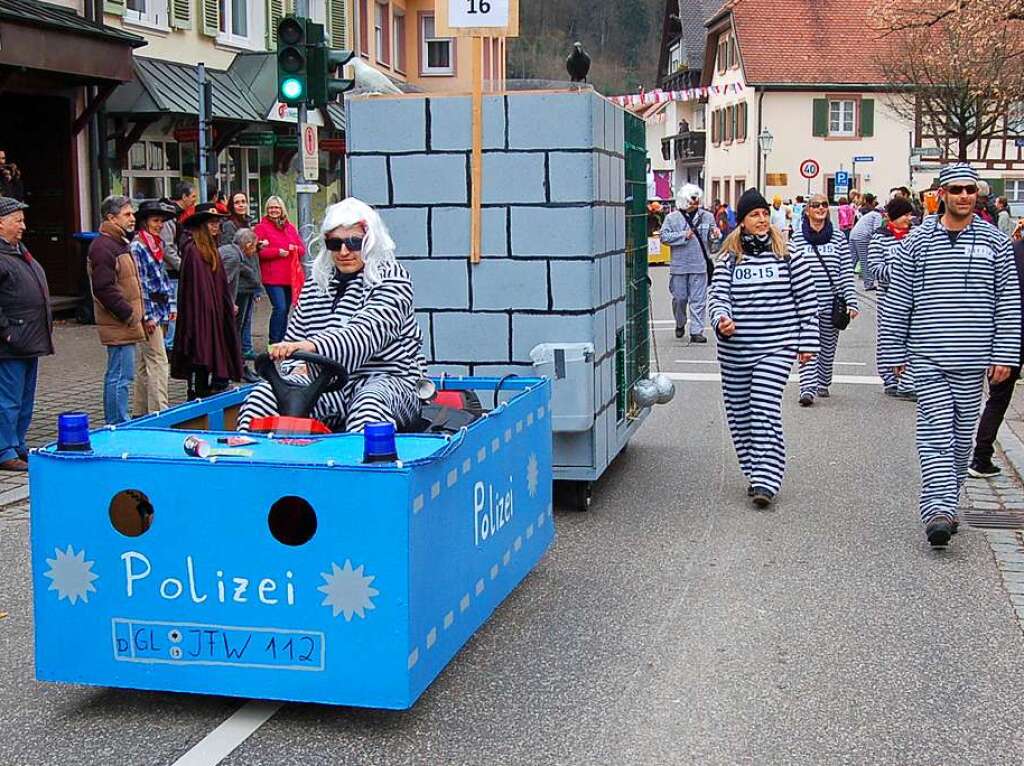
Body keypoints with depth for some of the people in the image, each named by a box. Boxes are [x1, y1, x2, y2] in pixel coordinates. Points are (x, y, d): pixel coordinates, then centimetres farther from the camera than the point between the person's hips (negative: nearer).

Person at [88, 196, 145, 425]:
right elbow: (104, 288, -22)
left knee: (118, 376, 15)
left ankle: (115, 424, 23)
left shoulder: (120, 243, 19)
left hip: (126, 324, 11)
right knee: (121, 377, -8)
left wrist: (138, 315, 18)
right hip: (119, 325, -11)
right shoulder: (103, 247, -15)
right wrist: (128, 315, -18)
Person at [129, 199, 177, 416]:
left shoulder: (156, 245, 15)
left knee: (143, 364, 13)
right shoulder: (137, 247, -12)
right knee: (157, 362, -10)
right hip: (148, 311, -9)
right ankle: (159, 411, -10)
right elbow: (139, 284, -16)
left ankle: (140, 412, 19)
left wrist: (167, 307, 19)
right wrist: (147, 316, -18)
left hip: (158, 311, 9)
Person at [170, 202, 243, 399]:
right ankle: (197, 395, 1)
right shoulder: (192, 249, -14)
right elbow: (192, 285, -18)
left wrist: (228, 305, 20)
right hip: (199, 312, -9)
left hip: (213, 311, 9)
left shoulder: (212, 249, 14)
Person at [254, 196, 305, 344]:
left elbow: (302, 249, 16)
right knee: (280, 308, -16)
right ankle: (274, 343, -8)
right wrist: (277, 252, -16)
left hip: (290, 277, 6)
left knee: (285, 310, 11)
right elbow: (258, 251, -10)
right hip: (273, 277, -6)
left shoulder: (290, 228, 16)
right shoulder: (262, 227, 0)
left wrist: (295, 249, -6)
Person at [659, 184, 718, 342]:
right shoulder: (672, 218, 2)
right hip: (679, 266, -1)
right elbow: (664, 237, -4)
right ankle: (680, 324, 33)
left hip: (699, 265, 1)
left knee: (698, 300, -2)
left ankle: (696, 332, 1)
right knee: (679, 298, 9)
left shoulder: (707, 216, 8)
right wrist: (683, 235, -12)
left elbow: (712, 238, 14)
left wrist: (715, 234, -9)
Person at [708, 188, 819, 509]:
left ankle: (767, 481, -14)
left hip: (776, 347, -3)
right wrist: (721, 320, -22)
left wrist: (808, 342, 5)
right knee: (739, 415, 8)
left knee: (766, 411, -15)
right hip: (734, 349, 3)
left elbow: (806, 300, 7)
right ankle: (755, 474, 24)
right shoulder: (728, 259, 6)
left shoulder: (788, 255, 3)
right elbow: (718, 295, 0)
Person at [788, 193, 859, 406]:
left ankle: (823, 384, 29)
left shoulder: (838, 238, 4)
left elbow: (847, 272, 3)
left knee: (828, 345, 11)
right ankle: (807, 389, -16)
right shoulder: (797, 239, 1)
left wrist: (851, 302, -3)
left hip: (831, 301, 2)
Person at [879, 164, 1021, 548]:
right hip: (928, 357, -2)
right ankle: (939, 510, -15)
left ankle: (944, 505, 23)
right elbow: (897, 301, 4)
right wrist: (894, 353, 3)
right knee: (936, 433, -10)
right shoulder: (917, 241, 2)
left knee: (962, 436, 10)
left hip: (973, 360, 2)